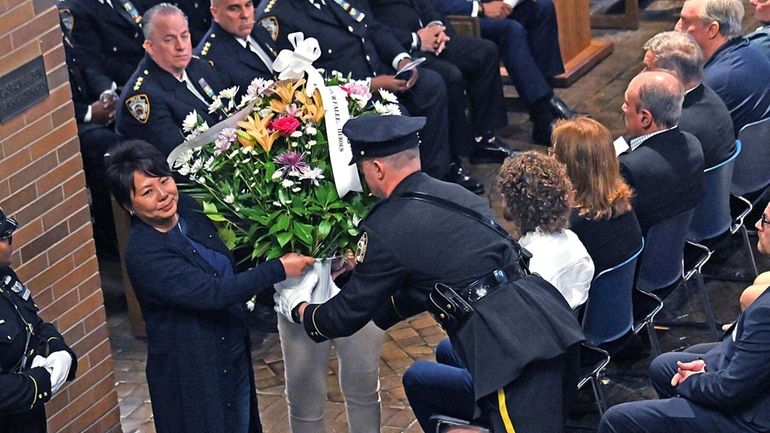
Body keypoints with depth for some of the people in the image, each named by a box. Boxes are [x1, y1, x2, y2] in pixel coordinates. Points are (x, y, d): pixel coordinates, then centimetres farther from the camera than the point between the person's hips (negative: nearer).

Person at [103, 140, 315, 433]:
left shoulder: (189, 209, -4)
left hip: (235, 354, 7)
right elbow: (211, 293, -29)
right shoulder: (143, 253, -26)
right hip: (191, 373, -7)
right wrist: (279, 269, -25)